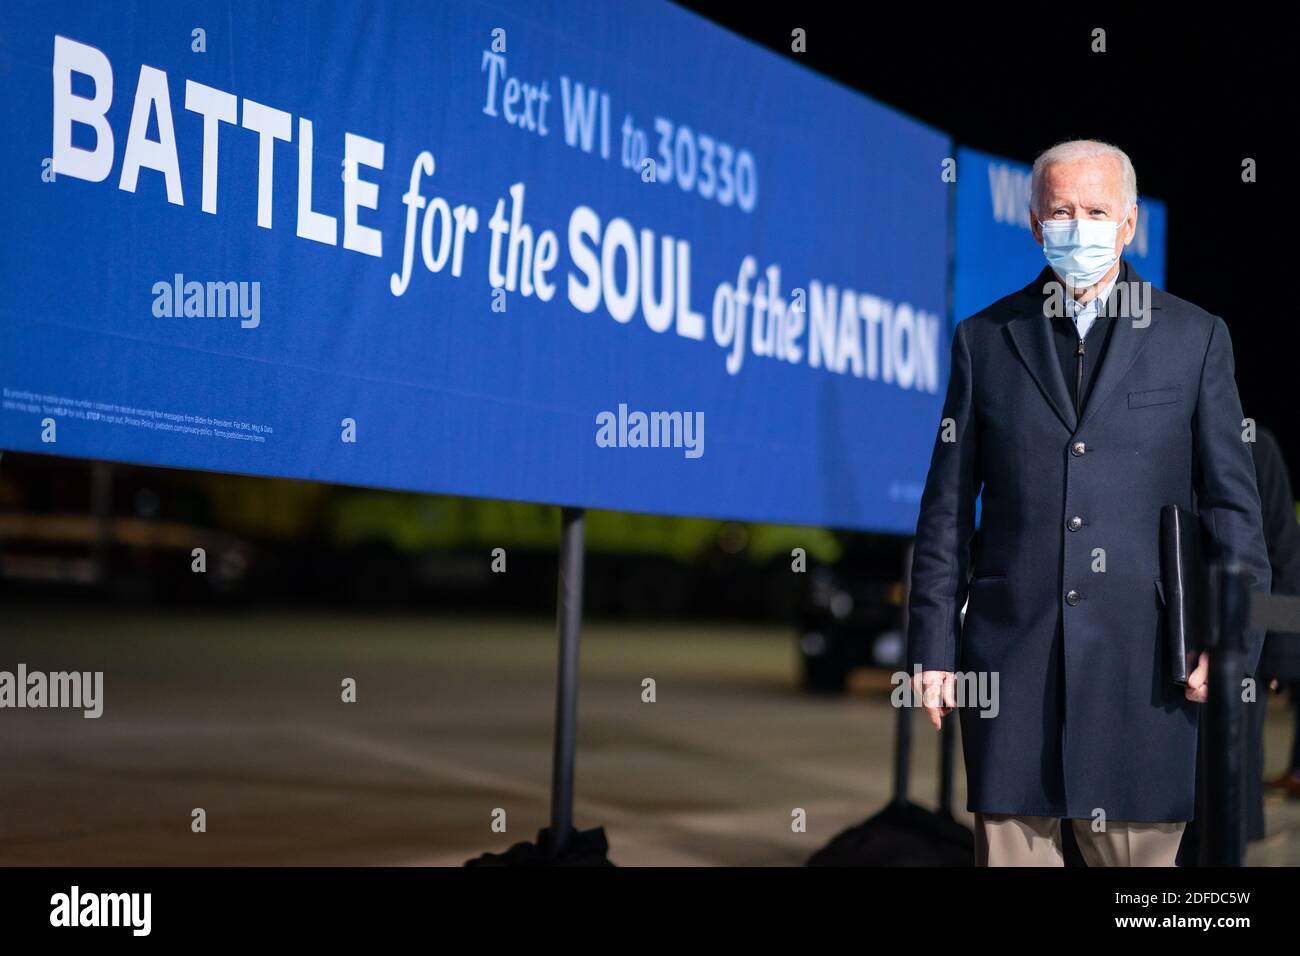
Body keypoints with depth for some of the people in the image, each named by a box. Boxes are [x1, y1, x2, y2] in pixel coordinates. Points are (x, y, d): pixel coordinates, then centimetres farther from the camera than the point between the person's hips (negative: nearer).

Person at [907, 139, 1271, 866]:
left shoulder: (1196, 337, 7)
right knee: (1011, 847, 4)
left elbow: (1233, 501, 5)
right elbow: (948, 506, 9)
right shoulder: (985, 339, 9)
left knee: (1140, 851, 1)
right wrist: (934, 645, 4)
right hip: (1012, 654, 1)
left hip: (1145, 662, -1)